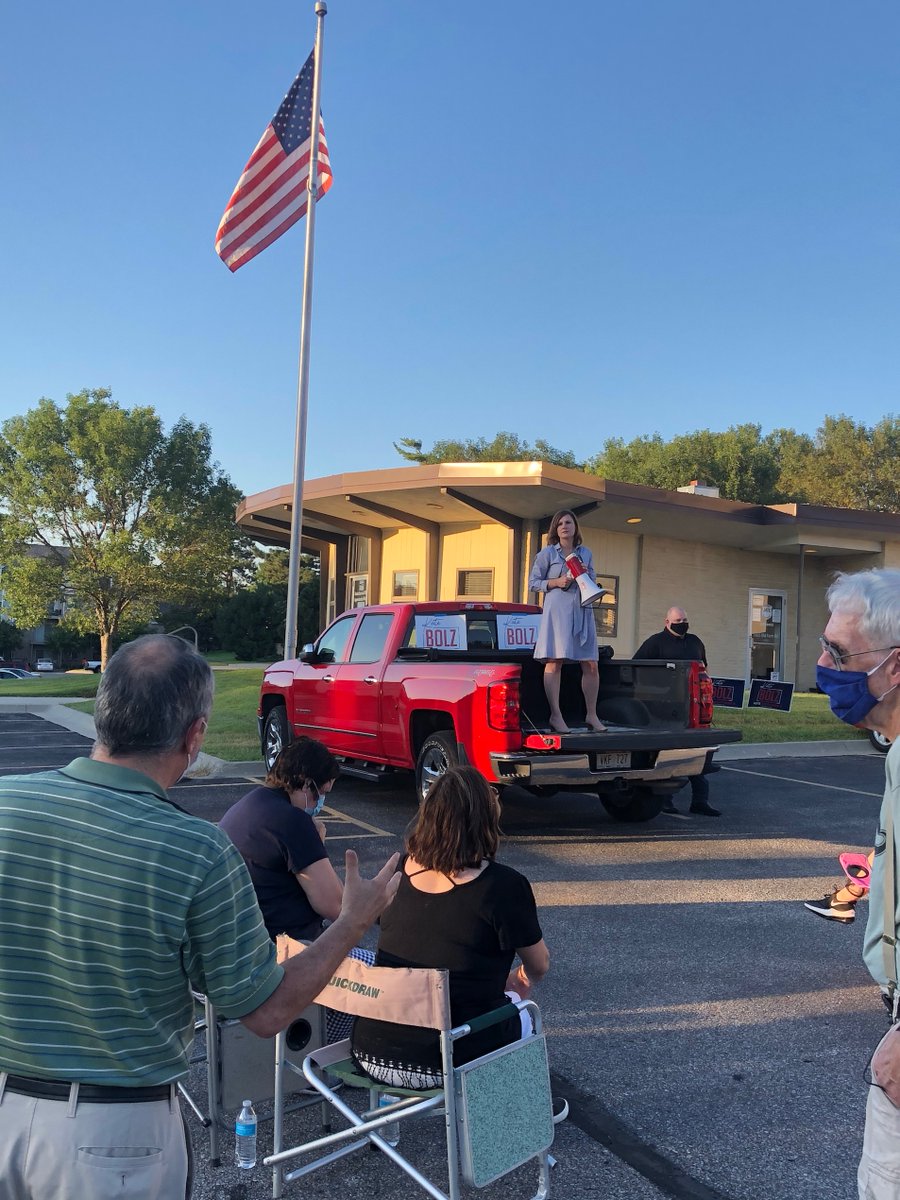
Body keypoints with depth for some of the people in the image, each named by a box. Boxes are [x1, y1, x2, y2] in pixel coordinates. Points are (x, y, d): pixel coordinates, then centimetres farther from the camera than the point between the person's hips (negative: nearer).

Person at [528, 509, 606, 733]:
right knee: (554, 662, -8)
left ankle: (591, 715, 14)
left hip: (582, 611, 4)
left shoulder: (586, 553, 16)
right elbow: (533, 582, 5)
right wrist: (555, 582, -10)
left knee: (591, 664, 3)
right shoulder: (547, 553, 4)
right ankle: (555, 715, -3)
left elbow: (593, 582, 23)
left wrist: (586, 575, 1)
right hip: (557, 611, -4)